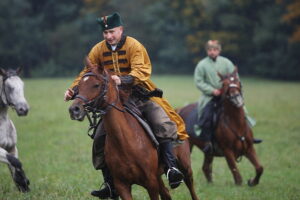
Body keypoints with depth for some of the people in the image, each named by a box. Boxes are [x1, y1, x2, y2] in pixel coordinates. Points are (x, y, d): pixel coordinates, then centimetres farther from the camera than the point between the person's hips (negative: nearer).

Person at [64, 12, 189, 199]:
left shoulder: (134, 46, -13)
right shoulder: (98, 50, 0)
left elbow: (141, 71, -27)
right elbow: (87, 73, 3)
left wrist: (122, 80, -46)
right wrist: (73, 90, -15)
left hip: (139, 95, -4)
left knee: (162, 124, -28)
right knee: (100, 138, -1)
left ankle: (171, 167, -23)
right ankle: (110, 185, 8)